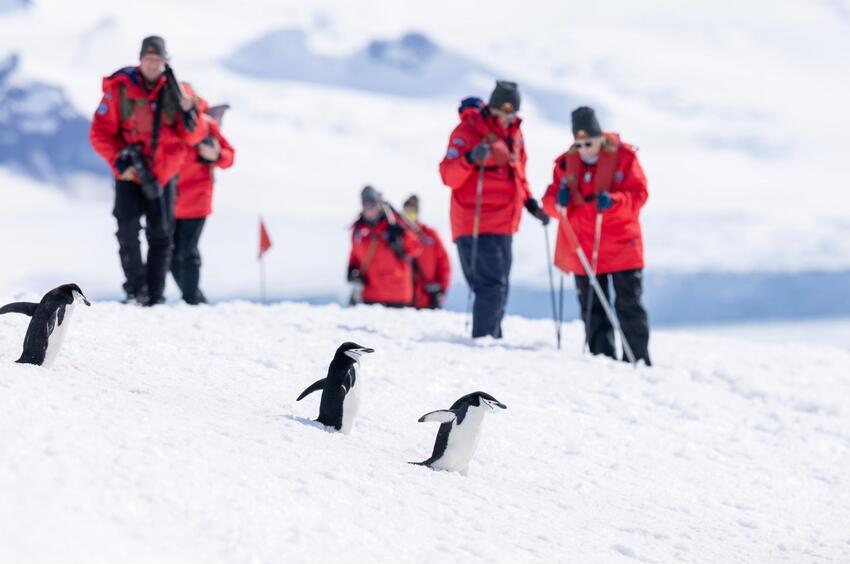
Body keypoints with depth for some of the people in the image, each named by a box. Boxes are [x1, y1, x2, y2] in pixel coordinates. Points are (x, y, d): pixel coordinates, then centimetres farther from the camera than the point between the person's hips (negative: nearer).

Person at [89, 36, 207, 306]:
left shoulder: (175, 91, -2)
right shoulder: (119, 89, -8)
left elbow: (193, 137, -2)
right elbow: (100, 133, -6)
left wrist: (189, 113, -22)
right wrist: (119, 162, -16)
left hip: (163, 174, 2)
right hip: (130, 174, -2)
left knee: (161, 235, 4)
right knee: (128, 229, -16)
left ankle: (155, 295, 11)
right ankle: (135, 289, -7)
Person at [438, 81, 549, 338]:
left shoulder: (514, 133, 13)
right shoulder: (469, 130, -10)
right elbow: (449, 177, -16)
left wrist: (530, 203, 16)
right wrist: (471, 158, -33)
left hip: (503, 225, 8)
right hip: (475, 226, -8)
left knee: (498, 289, 13)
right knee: (491, 287, -15)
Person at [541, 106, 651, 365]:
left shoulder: (623, 156, -5)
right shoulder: (566, 162, 2)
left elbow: (638, 194, -9)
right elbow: (550, 201, 4)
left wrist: (613, 200, -27)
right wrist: (559, 200, -20)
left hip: (621, 247, -3)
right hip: (582, 251, 3)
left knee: (629, 307, 2)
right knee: (593, 311, 7)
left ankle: (638, 360, 8)